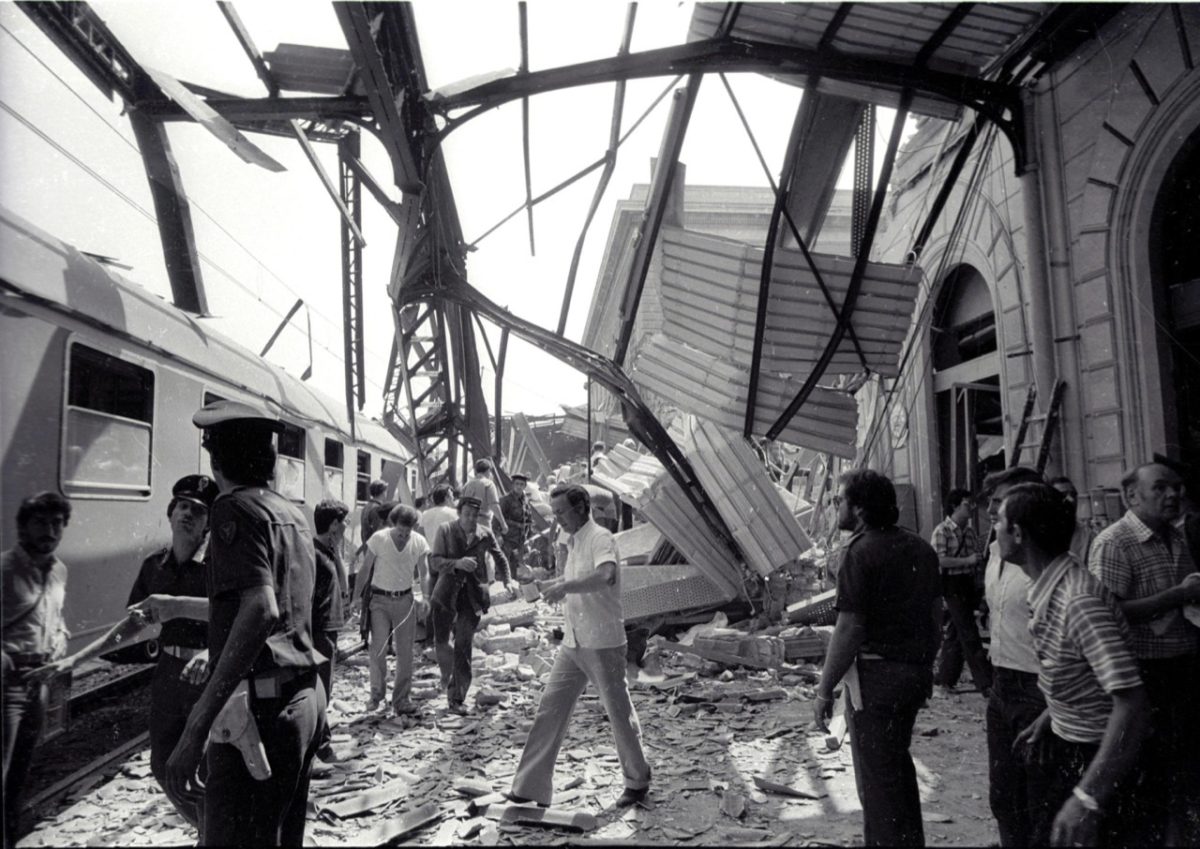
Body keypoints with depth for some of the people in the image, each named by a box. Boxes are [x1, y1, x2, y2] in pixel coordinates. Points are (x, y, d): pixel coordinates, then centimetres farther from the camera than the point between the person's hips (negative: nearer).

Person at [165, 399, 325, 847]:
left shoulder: (236, 508, -11)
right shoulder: (293, 513, 13)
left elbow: (261, 611, -26)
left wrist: (197, 726, -28)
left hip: (263, 704, -9)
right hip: (305, 695, 9)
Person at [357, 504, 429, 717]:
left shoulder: (419, 542, -7)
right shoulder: (378, 539, -13)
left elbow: (424, 573, 5)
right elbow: (366, 568, -2)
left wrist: (422, 583, -12)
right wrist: (360, 596, -1)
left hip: (405, 599, 2)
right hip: (380, 599, -2)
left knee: (405, 651, 4)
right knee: (378, 648, -9)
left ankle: (401, 700, 16)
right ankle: (376, 693, 14)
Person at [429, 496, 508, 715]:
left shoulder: (484, 534, 1)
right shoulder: (445, 531, -3)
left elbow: (500, 557, 19)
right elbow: (435, 561, -11)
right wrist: (457, 563, -27)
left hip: (473, 594, 0)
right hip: (447, 592, 0)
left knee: (463, 645, -4)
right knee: (441, 641, 7)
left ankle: (457, 698, 4)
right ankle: (447, 673, 40)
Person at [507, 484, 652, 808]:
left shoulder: (600, 538, -15)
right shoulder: (574, 544, 12)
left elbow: (604, 576, -34)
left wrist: (566, 586, -38)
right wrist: (556, 587, 11)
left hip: (603, 644, -8)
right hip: (572, 644, 8)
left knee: (619, 712, 6)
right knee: (550, 709, 6)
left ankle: (637, 781, 25)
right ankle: (531, 786, 13)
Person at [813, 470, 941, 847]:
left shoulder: (860, 552, -18)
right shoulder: (919, 547, 6)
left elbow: (849, 630, -20)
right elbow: (936, 613, 12)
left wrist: (824, 690, -13)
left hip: (876, 674, -8)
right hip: (915, 671, 8)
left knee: (877, 776, 6)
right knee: (898, 763, 25)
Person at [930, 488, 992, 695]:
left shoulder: (969, 531, 12)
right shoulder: (942, 531, -11)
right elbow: (938, 560, -19)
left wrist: (979, 561, 2)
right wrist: (967, 561, -20)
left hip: (968, 584, 8)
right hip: (952, 585, -8)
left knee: (955, 632, 14)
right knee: (969, 635, -6)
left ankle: (945, 676, 24)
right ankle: (986, 683, -4)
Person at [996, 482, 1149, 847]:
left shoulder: (1078, 600, -30)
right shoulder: (1048, 587, -1)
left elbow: (1131, 701, -34)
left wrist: (1088, 797, -36)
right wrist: (1047, 719, 14)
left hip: (1100, 756, -8)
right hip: (1068, 743, 8)